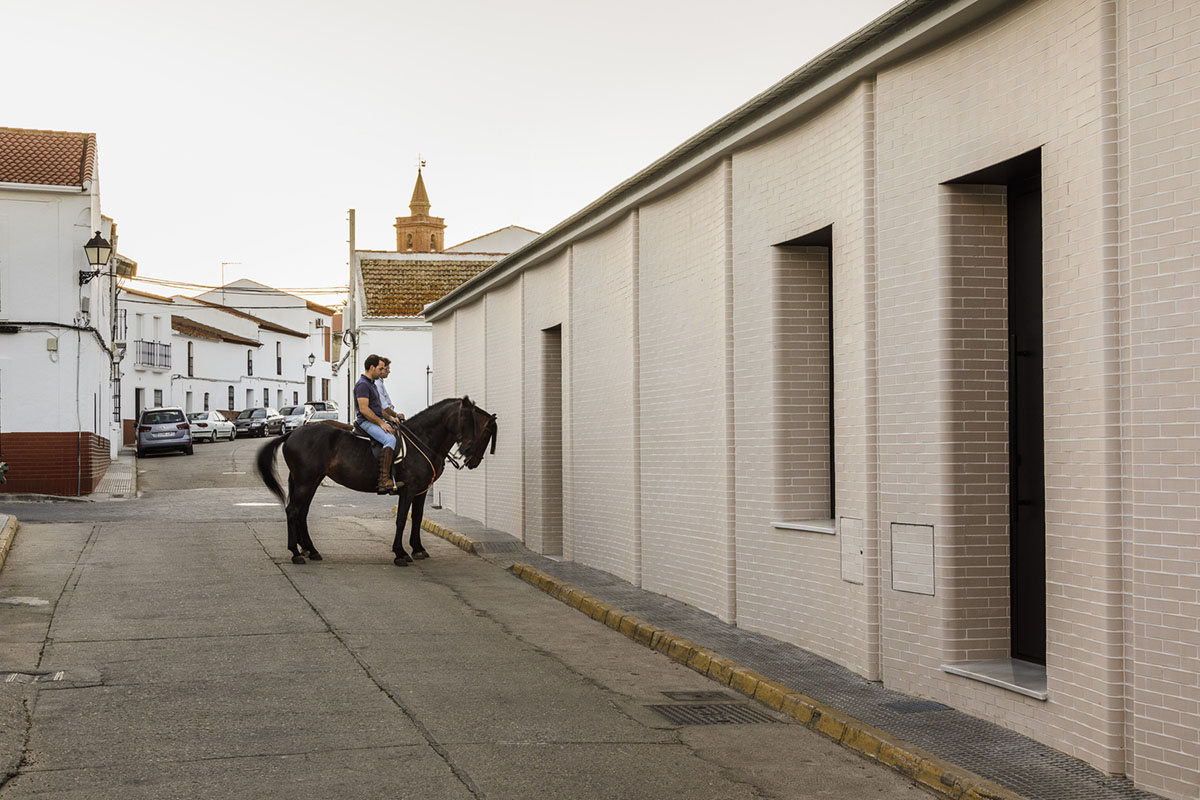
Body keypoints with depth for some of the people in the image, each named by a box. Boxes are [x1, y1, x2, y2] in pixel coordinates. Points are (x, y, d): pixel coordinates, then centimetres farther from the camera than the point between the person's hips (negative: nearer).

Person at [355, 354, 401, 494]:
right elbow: (364, 409, -21)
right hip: (366, 422, -11)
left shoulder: (371, 383, 20)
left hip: (377, 420, 11)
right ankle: (384, 480, -38)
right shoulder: (363, 384, -13)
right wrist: (381, 423, -19)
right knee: (390, 439, -31)